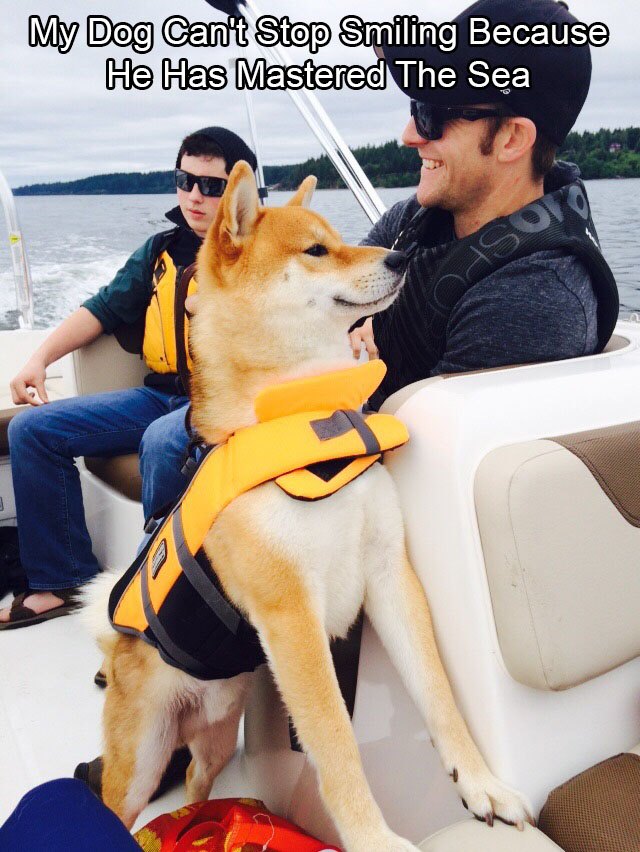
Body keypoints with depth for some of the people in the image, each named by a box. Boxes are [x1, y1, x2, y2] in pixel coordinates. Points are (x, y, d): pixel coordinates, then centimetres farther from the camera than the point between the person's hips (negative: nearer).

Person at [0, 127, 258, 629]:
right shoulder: (163, 250, 15)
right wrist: (40, 359, 6)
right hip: (164, 394, 7)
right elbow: (105, 309, 18)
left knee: (162, 443, -38)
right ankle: (65, 580, 4)